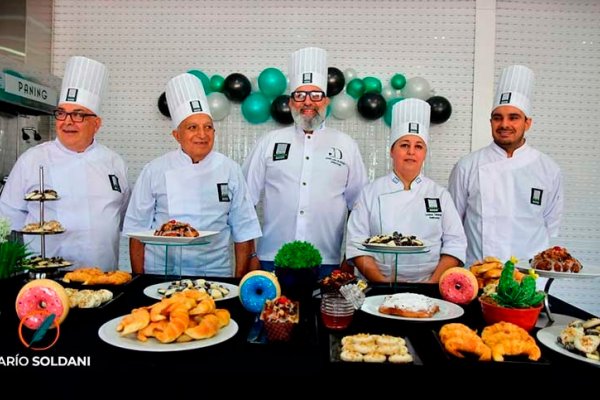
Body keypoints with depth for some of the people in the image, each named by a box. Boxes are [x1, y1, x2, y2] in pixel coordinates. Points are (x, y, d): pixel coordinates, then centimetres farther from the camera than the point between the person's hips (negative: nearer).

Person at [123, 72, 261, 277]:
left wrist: (240, 280, 1)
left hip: (215, 273, 1)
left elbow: (243, 230, 3)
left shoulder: (230, 170, 1)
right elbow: (137, 229, 3)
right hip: (161, 273, 0)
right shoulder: (154, 170, -1)